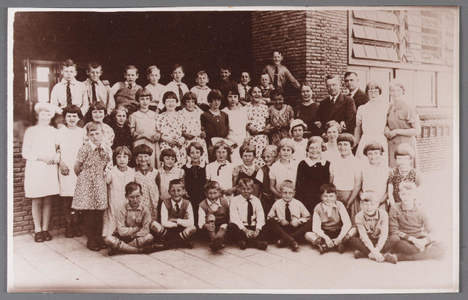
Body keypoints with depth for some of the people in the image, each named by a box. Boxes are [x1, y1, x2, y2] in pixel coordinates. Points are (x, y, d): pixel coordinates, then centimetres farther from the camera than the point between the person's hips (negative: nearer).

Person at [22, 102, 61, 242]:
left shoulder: (54, 131, 12)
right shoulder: (31, 131, 4)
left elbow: (58, 149, 15)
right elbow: (25, 152, -1)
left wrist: (57, 156, -6)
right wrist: (40, 157, -13)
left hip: (50, 169, 2)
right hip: (35, 169, -2)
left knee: (48, 200, 3)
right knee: (37, 201, -1)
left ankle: (45, 229, 13)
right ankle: (38, 230, 9)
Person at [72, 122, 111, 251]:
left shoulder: (107, 149, 2)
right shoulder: (85, 149, -11)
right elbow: (77, 167, -2)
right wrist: (83, 178, 10)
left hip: (100, 183, 4)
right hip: (87, 183, -4)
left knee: (100, 212, 7)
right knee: (88, 213, 1)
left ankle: (99, 237, 20)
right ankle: (91, 239, 12)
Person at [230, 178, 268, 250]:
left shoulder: (256, 200, 7)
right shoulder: (234, 200, 0)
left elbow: (260, 217, -1)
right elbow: (235, 218, -10)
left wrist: (257, 230, -20)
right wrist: (245, 230, -23)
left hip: (253, 226, 2)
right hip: (240, 226, -2)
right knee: (233, 229, -34)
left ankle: (246, 242, -33)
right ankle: (256, 242, -32)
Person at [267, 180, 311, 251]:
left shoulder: (298, 204, 1)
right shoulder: (277, 204, 0)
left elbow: (307, 217, 6)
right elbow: (269, 217, 4)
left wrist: (298, 221, -13)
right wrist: (279, 220, -14)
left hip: (296, 228, 0)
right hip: (282, 229, 0)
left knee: (309, 222, -24)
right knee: (271, 221, -25)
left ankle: (284, 240, -32)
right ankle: (291, 241, -39)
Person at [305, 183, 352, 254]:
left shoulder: (339, 205, -7)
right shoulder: (318, 208, -7)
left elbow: (347, 223, -15)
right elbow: (316, 228, -13)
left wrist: (340, 238, -26)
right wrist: (326, 238, -29)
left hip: (338, 233, -1)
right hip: (324, 234, 1)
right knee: (308, 235, -24)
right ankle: (336, 245, -30)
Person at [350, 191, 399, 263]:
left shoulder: (383, 214, -13)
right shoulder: (359, 216, -15)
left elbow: (384, 234, -19)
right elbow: (363, 236, -22)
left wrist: (377, 249, -31)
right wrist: (374, 251, -33)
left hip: (380, 242, 1)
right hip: (367, 243, -1)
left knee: (395, 238, -27)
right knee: (352, 239, -31)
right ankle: (384, 255, -32)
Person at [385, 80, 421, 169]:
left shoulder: (409, 107, -10)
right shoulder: (390, 107, 9)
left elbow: (417, 131, -12)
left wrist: (397, 131, -13)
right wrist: (386, 128, 1)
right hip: (392, 146, 6)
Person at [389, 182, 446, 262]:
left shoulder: (420, 210, 1)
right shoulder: (394, 209, -5)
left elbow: (431, 232, -3)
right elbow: (394, 231, -8)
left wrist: (423, 241, -26)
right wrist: (412, 239, -20)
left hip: (420, 239, 6)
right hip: (404, 241, -5)